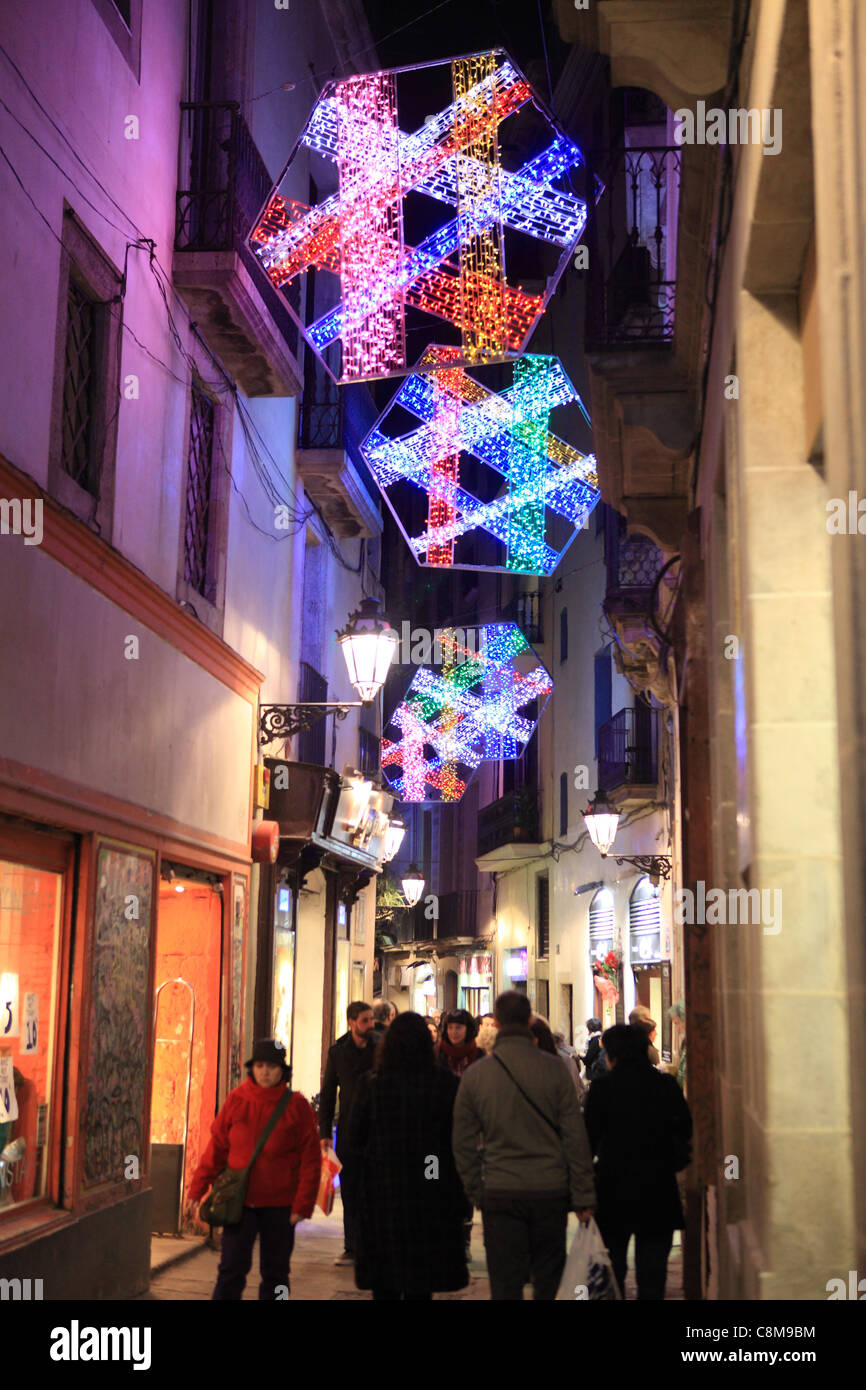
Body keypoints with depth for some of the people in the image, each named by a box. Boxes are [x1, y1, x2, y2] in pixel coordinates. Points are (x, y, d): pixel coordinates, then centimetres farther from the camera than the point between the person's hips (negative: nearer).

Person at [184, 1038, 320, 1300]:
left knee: (275, 1273, 9)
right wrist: (197, 1191, 1)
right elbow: (216, 1148, 5)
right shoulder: (236, 1100, 0)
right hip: (239, 1202, 0)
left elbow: (310, 1160, -2)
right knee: (231, 1269, -2)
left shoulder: (297, 1106, -4)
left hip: (279, 1205, 0)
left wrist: (303, 1205, -7)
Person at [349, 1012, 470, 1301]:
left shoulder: (370, 1083, -4)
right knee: (420, 1286, 7)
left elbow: (356, 1141, 1)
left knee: (383, 1286, 11)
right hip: (428, 1195, -1)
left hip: (380, 1192, 1)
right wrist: (462, 1200, 4)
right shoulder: (446, 1083, -7)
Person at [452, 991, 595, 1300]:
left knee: (505, 1287, 5)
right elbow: (575, 1136, -4)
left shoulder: (474, 1075, -1)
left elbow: (463, 1144, 4)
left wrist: (476, 1192, 14)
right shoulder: (553, 1069, -5)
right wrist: (583, 1195, 2)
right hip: (551, 1191, 0)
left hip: (500, 1194, 0)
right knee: (548, 1284, 13)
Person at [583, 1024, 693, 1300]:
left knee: (612, 1270, 11)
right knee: (652, 1272, 8)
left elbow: (589, 1140, -7)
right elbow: (685, 1131, 5)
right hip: (659, 1194, 2)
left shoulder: (602, 1088, -9)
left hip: (614, 1190, -2)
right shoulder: (667, 1085, -2)